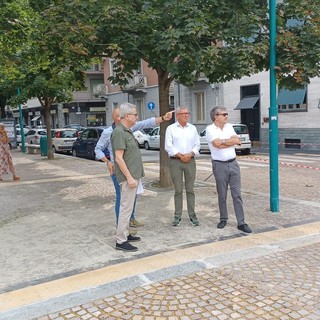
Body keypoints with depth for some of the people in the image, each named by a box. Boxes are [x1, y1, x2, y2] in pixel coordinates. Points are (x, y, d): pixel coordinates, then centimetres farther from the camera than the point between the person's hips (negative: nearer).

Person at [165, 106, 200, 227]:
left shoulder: (193, 128, 12)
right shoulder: (171, 128, 3)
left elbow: (197, 144, 10)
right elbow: (168, 146, -4)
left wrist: (190, 154, -8)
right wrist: (180, 155, -12)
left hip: (190, 161, 2)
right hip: (175, 161, -2)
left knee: (190, 189, 4)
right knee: (178, 190, 0)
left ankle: (192, 215, 10)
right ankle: (177, 216, 8)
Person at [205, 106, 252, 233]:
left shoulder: (229, 126, 11)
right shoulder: (210, 129, -5)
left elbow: (237, 141, -1)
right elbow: (217, 144, -19)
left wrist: (222, 141, -9)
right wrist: (231, 141, -8)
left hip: (233, 163, 4)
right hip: (219, 165, -4)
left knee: (237, 194, 1)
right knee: (222, 195, 7)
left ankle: (241, 223, 4)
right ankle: (223, 219, 23)